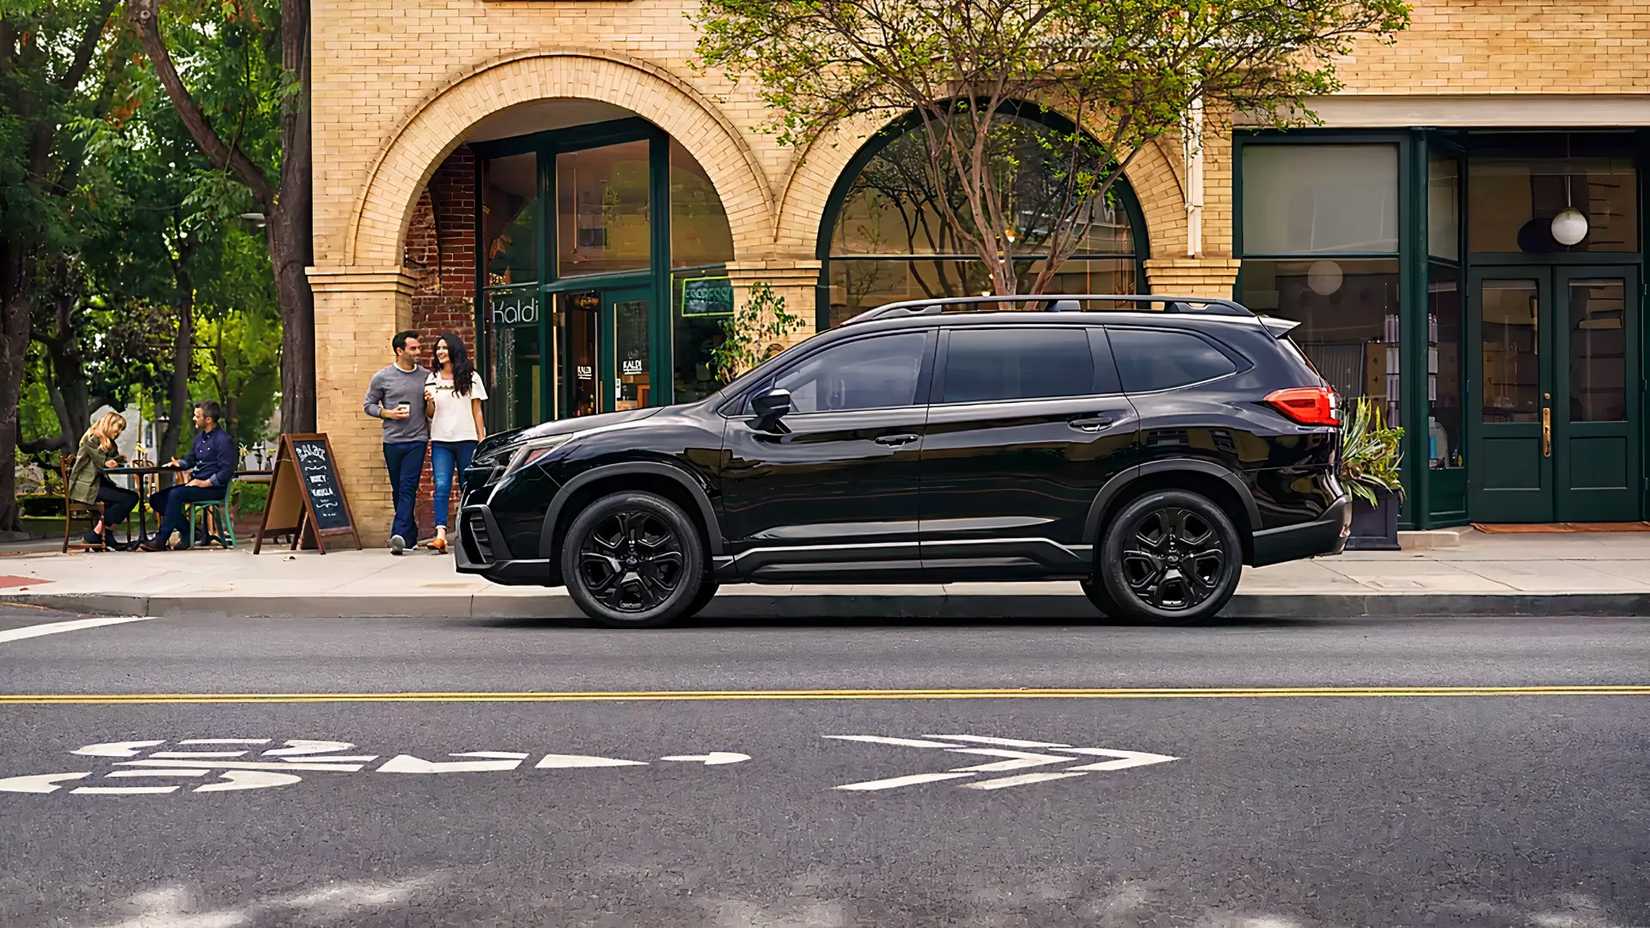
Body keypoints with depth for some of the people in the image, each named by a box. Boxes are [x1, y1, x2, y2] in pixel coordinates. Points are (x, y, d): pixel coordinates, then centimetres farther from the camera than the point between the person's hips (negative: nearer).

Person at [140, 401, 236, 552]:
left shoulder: (223, 440, -12)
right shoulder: (200, 436, 16)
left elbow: (227, 471, -19)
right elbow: (191, 460, 28)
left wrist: (206, 483, -23)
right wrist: (178, 464, 7)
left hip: (214, 487, -9)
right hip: (195, 483, 9)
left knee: (176, 494, -29)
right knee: (157, 498, -3)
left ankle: (161, 540, -24)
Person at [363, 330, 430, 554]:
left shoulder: (426, 376, 7)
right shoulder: (382, 378, 3)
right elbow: (368, 405, 8)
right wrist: (389, 413, -8)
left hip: (417, 440, -1)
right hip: (392, 441, 1)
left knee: (408, 488, -13)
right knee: (398, 490, 8)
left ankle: (399, 534, -21)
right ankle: (411, 534, 19)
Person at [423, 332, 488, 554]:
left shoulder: (471, 378, 6)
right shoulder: (432, 379, 11)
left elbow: (477, 411, 6)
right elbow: (430, 413, 14)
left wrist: (481, 439, 0)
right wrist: (429, 401, -8)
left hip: (466, 439, -1)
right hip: (440, 441, 1)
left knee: (467, 488, 3)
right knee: (442, 487, -12)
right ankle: (440, 535, -23)